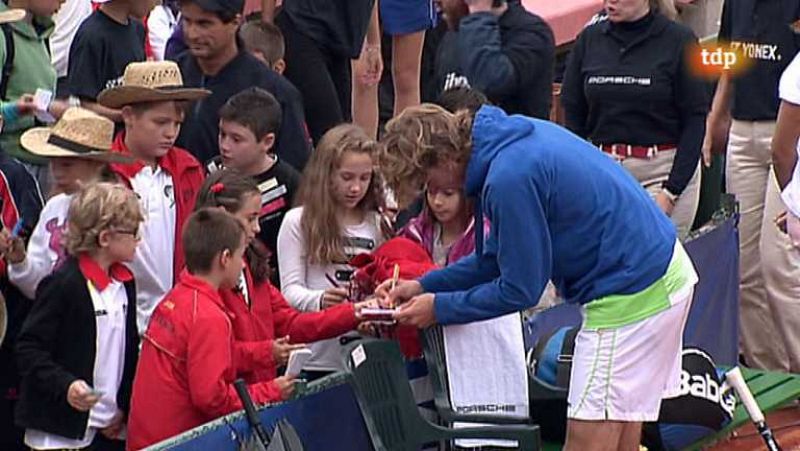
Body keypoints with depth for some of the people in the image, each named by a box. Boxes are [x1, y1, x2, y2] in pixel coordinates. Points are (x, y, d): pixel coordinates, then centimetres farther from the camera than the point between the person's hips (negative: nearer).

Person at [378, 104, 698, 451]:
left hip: (631, 289, -10)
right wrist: (425, 286, 12)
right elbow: (500, 257, 17)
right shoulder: (509, 134, 6)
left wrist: (439, 308, -3)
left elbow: (520, 290, -14)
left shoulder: (510, 179, -24)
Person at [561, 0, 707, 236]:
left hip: (663, 170, -3)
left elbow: (695, 120, -5)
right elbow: (573, 115, 9)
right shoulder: (590, 39, 5)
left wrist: (671, 191, -11)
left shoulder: (678, 41, -5)